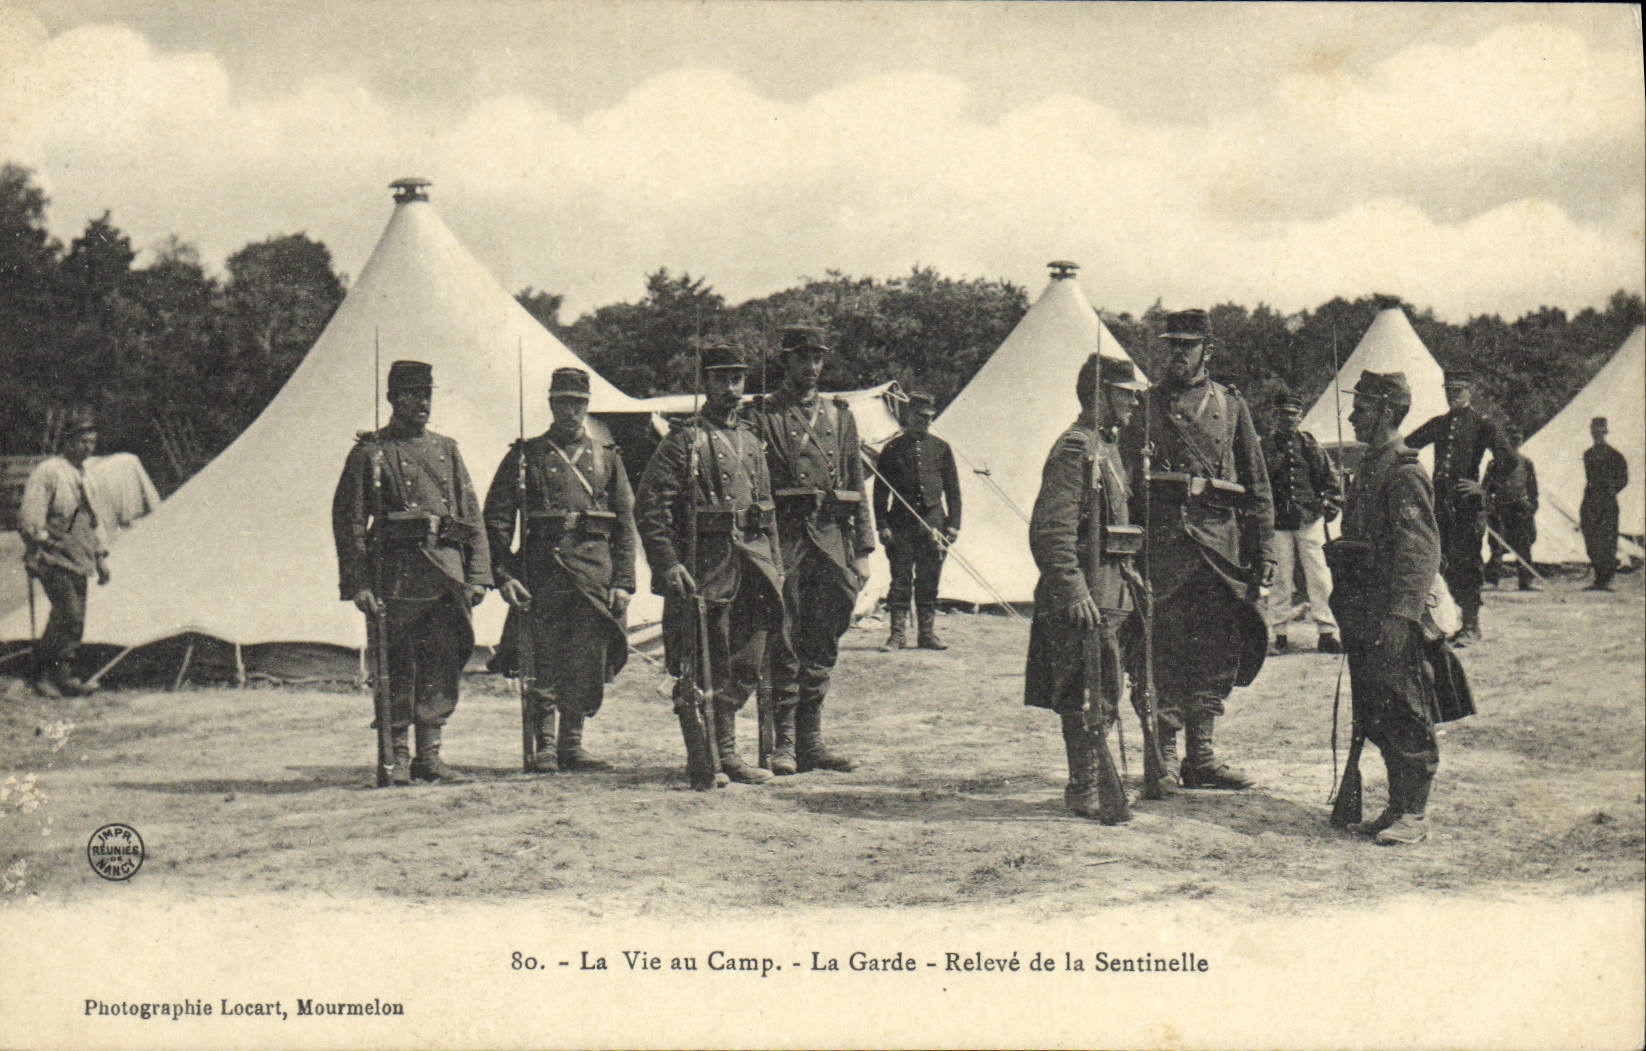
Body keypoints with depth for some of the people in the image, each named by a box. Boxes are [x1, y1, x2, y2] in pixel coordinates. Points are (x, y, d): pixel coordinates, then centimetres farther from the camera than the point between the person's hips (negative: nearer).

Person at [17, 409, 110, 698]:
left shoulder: (83, 476, 17)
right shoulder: (46, 472, -10)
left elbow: (93, 520, 25)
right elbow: (29, 518, -14)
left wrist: (101, 556, 19)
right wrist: (34, 556, -14)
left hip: (78, 562, 8)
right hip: (54, 559, -8)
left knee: (72, 620, 6)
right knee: (70, 616, -15)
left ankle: (62, 676, 12)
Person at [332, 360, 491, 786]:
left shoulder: (446, 449, 16)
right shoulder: (369, 452, 3)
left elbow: (473, 515, 15)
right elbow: (348, 520, -1)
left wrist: (478, 575, 6)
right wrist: (358, 583, -9)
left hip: (447, 572, 4)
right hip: (395, 572, -4)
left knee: (444, 664, 3)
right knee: (397, 669, 0)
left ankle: (429, 755, 10)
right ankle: (398, 755, 9)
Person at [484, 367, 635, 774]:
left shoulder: (607, 458, 14)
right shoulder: (525, 456, 8)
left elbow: (626, 525, 12)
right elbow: (496, 519, 3)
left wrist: (623, 583, 3)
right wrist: (504, 575, -7)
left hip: (595, 571, 2)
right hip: (542, 569, -2)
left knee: (588, 664, 2)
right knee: (545, 661, -1)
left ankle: (572, 746, 10)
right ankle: (545, 746, 7)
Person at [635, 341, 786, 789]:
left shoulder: (750, 440, 17)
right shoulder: (684, 440, -4)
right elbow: (648, 506, -10)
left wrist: (773, 565, 18)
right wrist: (667, 564, -18)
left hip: (751, 563, 6)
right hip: (703, 568, -6)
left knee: (745, 668, 9)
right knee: (700, 671, -2)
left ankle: (726, 752, 22)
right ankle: (699, 761, 8)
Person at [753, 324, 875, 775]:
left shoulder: (840, 415, 16)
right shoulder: (763, 415, 2)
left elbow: (858, 486, 15)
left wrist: (863, 550, 8)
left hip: (832, 538, 4)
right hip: (783, 539, -4)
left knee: (822, 647, 7)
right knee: (783, 647, -3)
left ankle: (811, 741, 14)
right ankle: (782, 742, 3)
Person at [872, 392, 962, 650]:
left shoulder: (941, 448, 10)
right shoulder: (893, 449, 5)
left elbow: (953, 489, 12)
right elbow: (880, 490, 4)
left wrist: (953, 523, 5)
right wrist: (882, 525, -4)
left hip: (932, 520, 2)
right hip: (901, 522, -2)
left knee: (929, 581, 5)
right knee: (900, 580, -2)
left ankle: (927, 633, 11)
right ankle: (897, 633, 2)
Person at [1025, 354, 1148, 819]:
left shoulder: (1107, 448, 18)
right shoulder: (1074, 449, -14)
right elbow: (1051, 532, -21)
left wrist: (1129, 577, 25)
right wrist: (1075, 593, -25)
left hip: (1110, 592, 10)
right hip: (1087, 593, -10)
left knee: (1105, 690, 14)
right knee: (1088, 697, -6)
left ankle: (1090, 783, 23)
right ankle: (1085, 790, 0)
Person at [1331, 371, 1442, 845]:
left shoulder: (1405, 476, -13)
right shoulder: (1367, 470, 17)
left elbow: (1420, 551, -19)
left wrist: (1398, 616, -26)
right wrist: (1346, 609, 22)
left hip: (1392, 617, -9)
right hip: (1363, 618, 9)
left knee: (1402, 715, -4)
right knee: (1372, 716, 12)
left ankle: (1415, 815, 2)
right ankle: (1397, 806, 21)